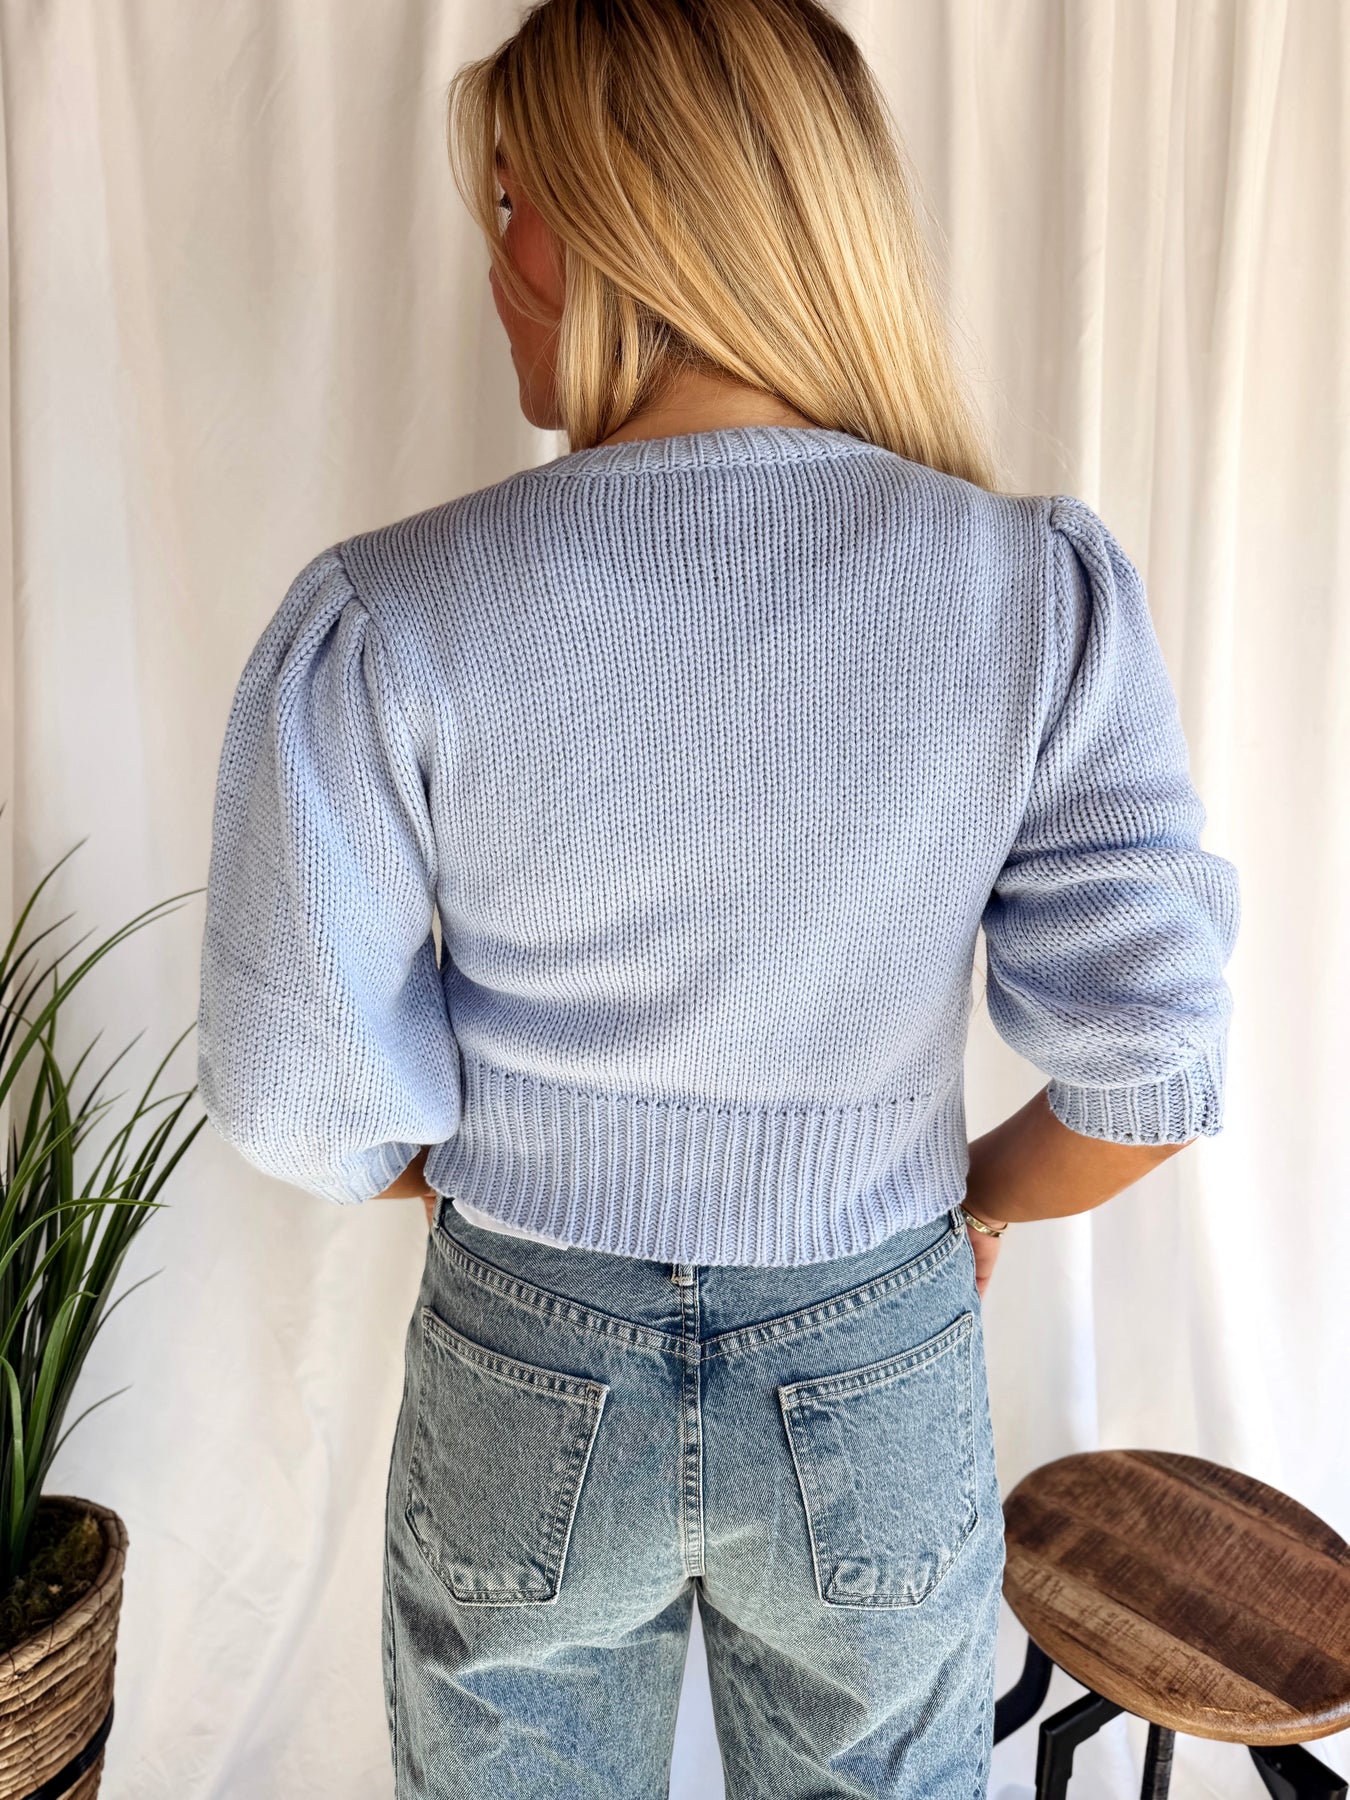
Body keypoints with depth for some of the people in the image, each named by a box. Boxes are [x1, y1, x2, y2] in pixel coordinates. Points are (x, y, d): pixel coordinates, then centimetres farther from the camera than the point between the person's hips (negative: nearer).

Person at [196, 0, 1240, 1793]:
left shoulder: (386, 620, -20)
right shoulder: (1045, 590, -17)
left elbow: (306, 1092, -13)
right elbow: (1146, 1071, -13)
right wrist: (973, 1197, 7)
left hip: (525, 1388, 0)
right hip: (881, 1389, 1)